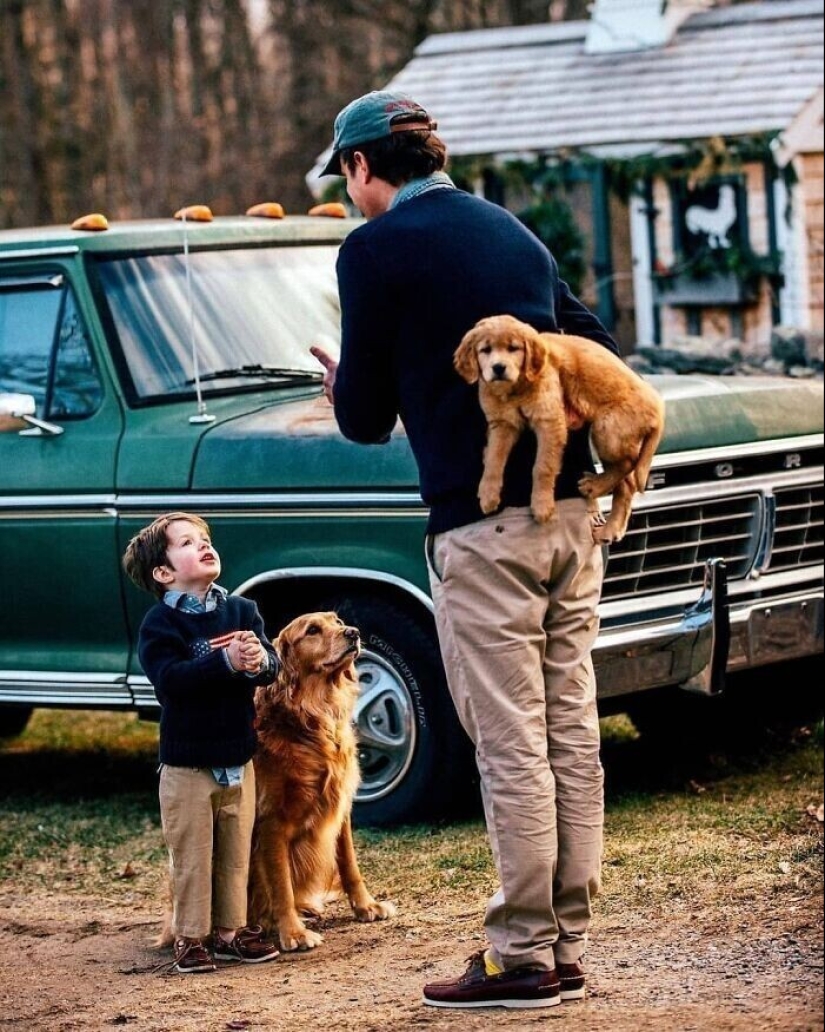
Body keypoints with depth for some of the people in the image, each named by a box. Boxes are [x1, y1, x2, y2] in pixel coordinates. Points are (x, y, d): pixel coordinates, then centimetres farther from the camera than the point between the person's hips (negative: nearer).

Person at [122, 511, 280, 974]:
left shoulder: (243, 611, 3)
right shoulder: (160, 622, -10)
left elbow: (272, 665, -5)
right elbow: (170, 677, -24)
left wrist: (258, 659, -29)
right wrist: (226, 661, -34)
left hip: (238, 758, 4)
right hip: (187, 762, -4)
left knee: (236, 852, 12)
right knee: (192, 856, 0)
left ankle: (230, 930, 23)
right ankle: (191, 937, 10)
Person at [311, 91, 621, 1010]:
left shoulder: (375, 250, -4)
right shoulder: (512, 232, 19)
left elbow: (366, 415, 0)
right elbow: (598, 348, 22)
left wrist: (346, 391, 20)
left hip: (482, 521, -7)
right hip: (568, 510, 7)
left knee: (511, 745, -4)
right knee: (572, 734, 8)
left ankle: (522, 958, 0)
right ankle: (568, 947, 13)